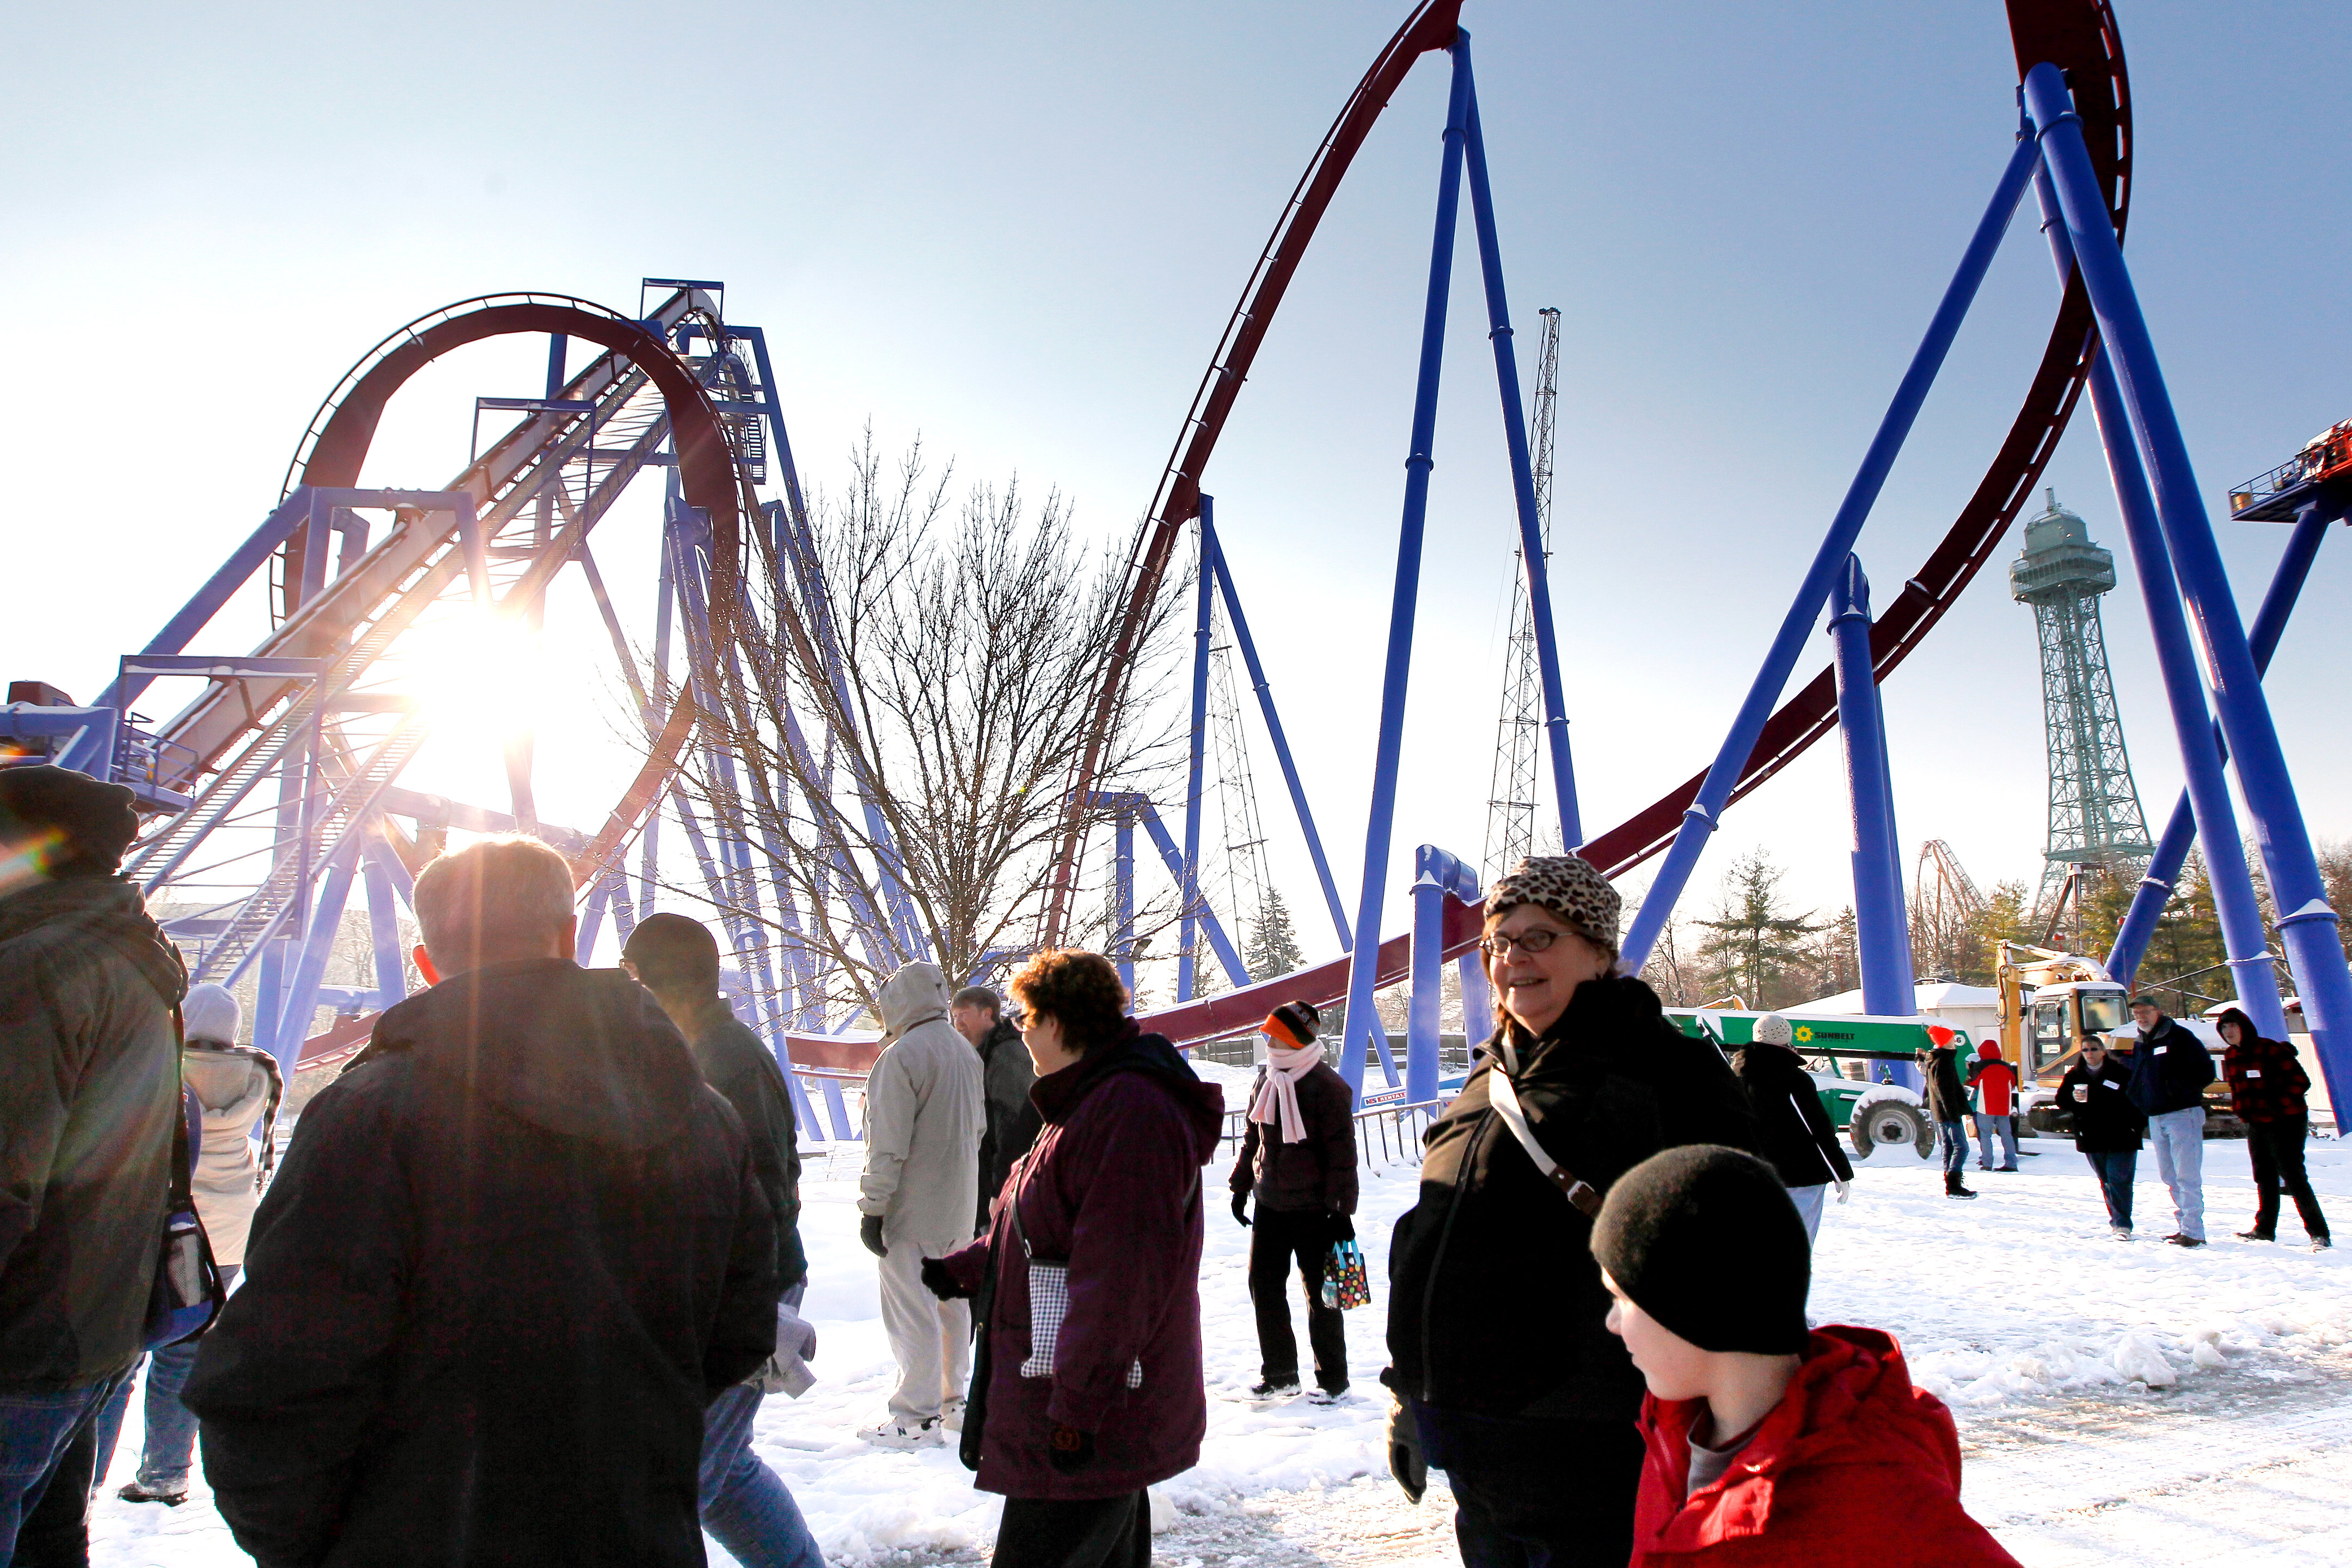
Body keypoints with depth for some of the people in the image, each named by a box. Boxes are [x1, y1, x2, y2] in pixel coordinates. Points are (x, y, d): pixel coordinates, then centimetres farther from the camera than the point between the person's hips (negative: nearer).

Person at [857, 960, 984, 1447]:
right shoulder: (966, 1052, 10)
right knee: (952, 1301, 16)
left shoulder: (902, 1055, -17)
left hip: (912, 1206, -9)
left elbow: (889, 1144, -20)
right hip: (959, 1205, 9)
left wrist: (872, 1207, -15)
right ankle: (953, 1400, 26)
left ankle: (918, 1416, 5)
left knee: (911, 1310, -1)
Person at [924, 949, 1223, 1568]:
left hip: (1089, 1429, -11)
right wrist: (959, 1271, 27)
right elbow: (1046, 1239, 24)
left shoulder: (1128, 1110, -23)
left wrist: (1075, 1412, -26)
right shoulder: (1091, 1103, 14)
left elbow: (1117, 1281, -28)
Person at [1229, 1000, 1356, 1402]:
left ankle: (1332, 1378, 19)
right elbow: (1252, 1136, 17)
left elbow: (1342, 1152, -13)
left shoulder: (1328, 1087, -14)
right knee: (1264, 1286, 8)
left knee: (1320, 1293, 4)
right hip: (1269, 1205, 7)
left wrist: (1341, 1209, -13)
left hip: (1313, 1209, -6)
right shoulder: (1267, 1079, 6)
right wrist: (1242, 1185, 16)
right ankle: (1278, 1374, 22)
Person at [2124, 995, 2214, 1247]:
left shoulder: (2180, 1038, -5)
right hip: (2155, 1119, 8)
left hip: (2183, 1113, -8)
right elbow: (2137, 1082, 24)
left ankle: (2193, 1231, -8)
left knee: (2186, 1175, -9)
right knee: (2169, 1176, 11)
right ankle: (2183, 1225, 18)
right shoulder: (2140, 1047, 16)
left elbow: (2206, 1071, -10)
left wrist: (2182, 1087, -20)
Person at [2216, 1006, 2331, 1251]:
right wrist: (2241, 1110, 9)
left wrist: (2279, 1104, -19)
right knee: (2265, 1177, 15)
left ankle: (2319, 1233, -2)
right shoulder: (2231, 1056, 8)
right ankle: (2265, 1228, 25)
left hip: (2286, 1122, -8)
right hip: (2256, 1125, 8)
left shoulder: (2270, 1050, -15)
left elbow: (2301, 1081, -16)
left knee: (2293, 1177, -9)